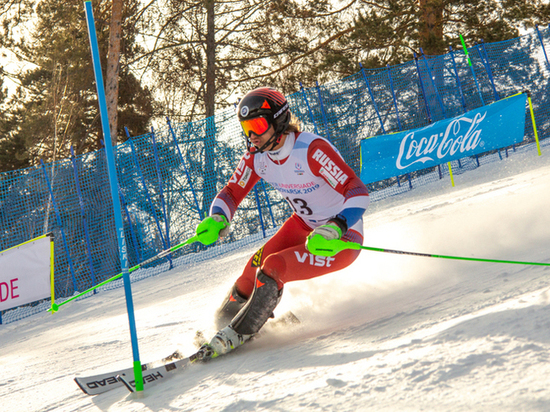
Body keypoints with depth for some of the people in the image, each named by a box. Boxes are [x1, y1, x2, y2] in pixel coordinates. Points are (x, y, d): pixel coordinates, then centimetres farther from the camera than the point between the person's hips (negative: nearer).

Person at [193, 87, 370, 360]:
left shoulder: (312, 150, -29)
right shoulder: (256, 157, -7)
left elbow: (359, 192, -31)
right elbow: (231, 193, 3)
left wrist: (334, 229, -46)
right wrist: (217, 220, -19)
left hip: (342, 238, -7)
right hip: (305, 226, 7)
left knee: (273, 268, -24)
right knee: (258, 262, -16)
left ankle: (237, 335, -11)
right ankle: (226, 317, 4)